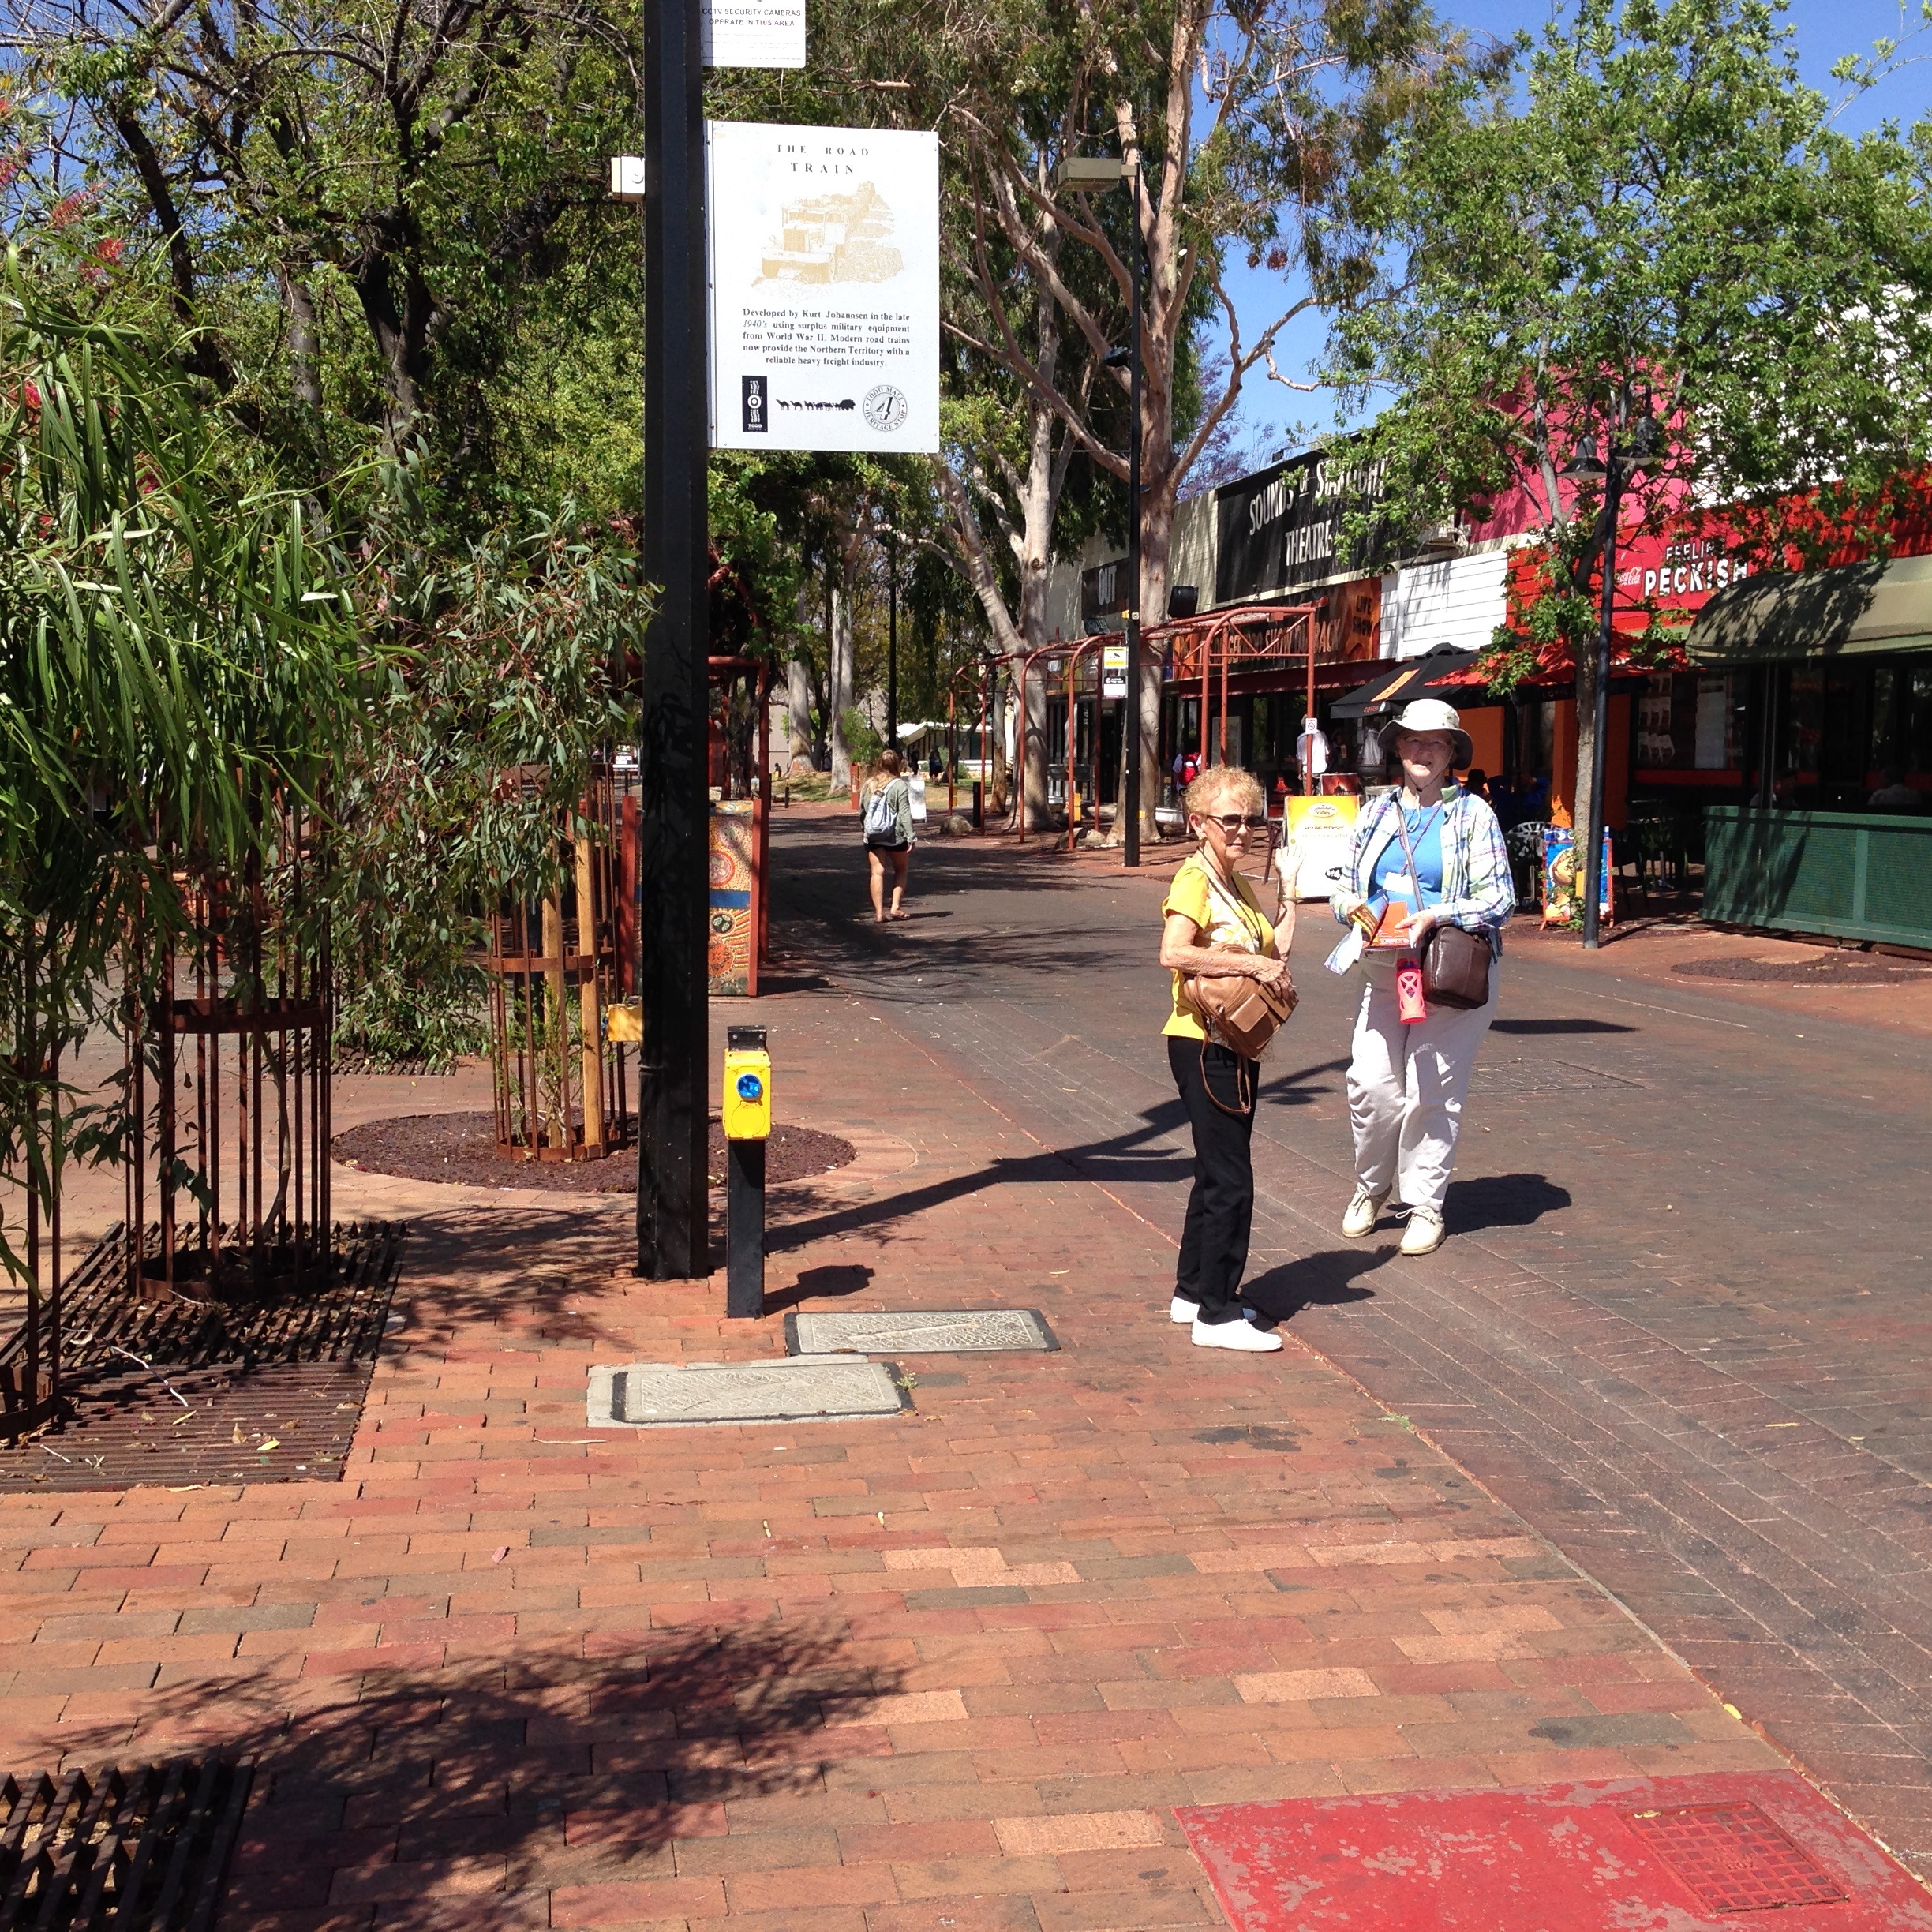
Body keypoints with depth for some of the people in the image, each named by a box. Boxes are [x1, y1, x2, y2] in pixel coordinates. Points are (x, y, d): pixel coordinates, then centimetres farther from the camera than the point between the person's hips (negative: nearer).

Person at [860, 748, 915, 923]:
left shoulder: (868, 785, 7)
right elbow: (905, 814, -12)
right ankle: (896, 907, 8)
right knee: (900, 871, 15)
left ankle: (879, 913, -4)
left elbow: (861, 812, 13)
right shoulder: (899, 785, -8)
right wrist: (911, 837, -12)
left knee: (877, 873, 2)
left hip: (873, 836, 3)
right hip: (895, 836, -3)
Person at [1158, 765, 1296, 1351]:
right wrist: (1252, 964, -27)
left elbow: (1270, 950, 19)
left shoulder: (1238, 885, 14)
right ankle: (1216, 1315, 1)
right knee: (1230, 1182, -7)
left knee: (1218, 1175, 17)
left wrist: (1293, 899, 7)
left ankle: (1192, 1293, 28)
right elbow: (1173, 953, -31)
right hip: (1203, 1044, -10)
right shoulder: (1195, 880, -15)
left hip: (1235, 1043, 10)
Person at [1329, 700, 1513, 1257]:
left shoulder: (1472, 814, 0)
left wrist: (1436, 917, -19)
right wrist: (1350, 905, -6)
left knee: (1433, 1092, -3)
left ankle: (1425, 1205, 11)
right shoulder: (1377, 813, 13)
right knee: (1370, 1083, -5)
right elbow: (1348, 886, 19)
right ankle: (1371, 1186, 20)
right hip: (1385, 969, 4)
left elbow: (1500, 898, -5)